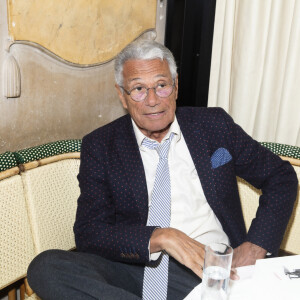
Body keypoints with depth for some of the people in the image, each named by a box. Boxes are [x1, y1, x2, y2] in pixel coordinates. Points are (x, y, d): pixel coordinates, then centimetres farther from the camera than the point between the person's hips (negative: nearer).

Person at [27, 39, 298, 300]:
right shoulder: (100, 147, 4)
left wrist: (255, 247, -2)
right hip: (143, 270, 3)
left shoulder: (214, 125, 7)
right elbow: (89, 234, -4)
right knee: (46, 267, -25)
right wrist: (161, 238, -20)